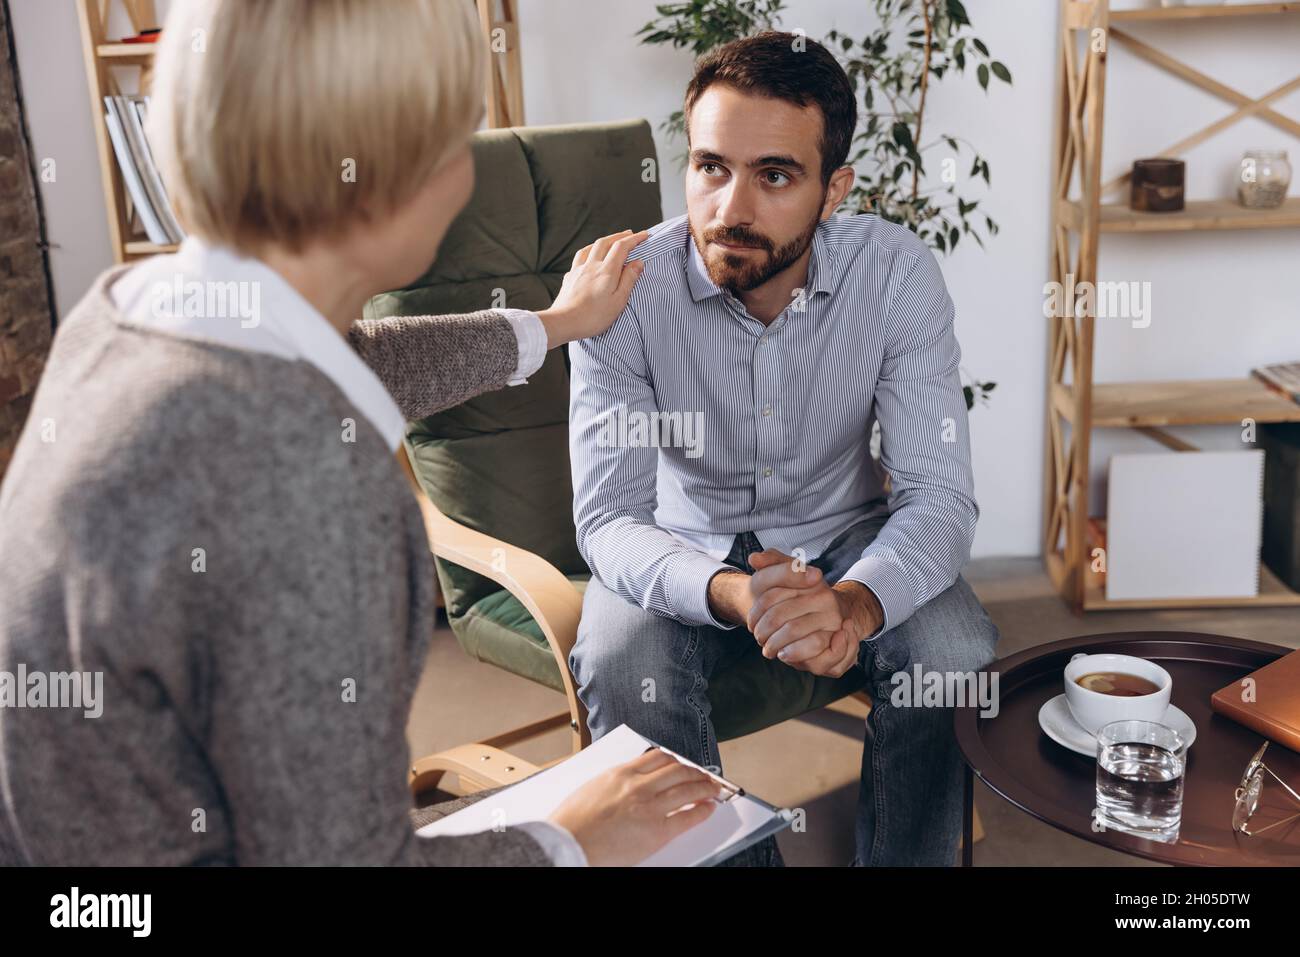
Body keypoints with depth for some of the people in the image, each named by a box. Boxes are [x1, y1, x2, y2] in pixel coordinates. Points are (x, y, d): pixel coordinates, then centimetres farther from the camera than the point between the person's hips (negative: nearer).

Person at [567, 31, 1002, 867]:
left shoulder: (898, 274, -19)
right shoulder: (625, 289, -22)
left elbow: (939, 492, -21)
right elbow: (609, 517, -24)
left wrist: (856, 603, -43)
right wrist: (732, 595, -45)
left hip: (844, 532, 1)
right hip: (684, 545, -1)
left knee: (960, 659, -25)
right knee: (623, 674, -29)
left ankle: (903, 861, 3)